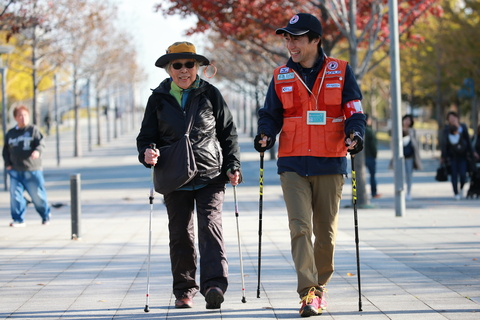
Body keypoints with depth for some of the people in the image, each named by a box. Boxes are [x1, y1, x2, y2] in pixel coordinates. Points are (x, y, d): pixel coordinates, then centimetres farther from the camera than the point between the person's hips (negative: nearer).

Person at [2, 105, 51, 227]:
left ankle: (46, 216, 24)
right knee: (15, 195, -5)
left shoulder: (34, 130, 2)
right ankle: (18, 220, 4)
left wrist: (37, 151, -31)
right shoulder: (10, 133, 13)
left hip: (32, 170, -3)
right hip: (15, 171, 3)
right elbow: (6, 150, 18)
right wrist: (8, 164, 4)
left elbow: (41, 143, -9)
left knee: (37, 194, 2)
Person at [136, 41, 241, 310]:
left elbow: (229, 133, 8)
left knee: (211, 227, -15)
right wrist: (147, 153, -13)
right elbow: (146, 135, 9)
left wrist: (233, 166, -1)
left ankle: (215, 285, -23)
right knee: (180, 234, 6)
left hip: (210, 177, -2)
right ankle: (184, 290, 16)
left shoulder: (210, 94, 3)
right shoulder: (159, 99, 6)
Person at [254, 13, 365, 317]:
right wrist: (266, 136, -8)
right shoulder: (281, 77, 9)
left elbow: (355, 112, 3)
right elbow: (271, 115, 12)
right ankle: (307, 293, -16)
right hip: (293, 165, 0)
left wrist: (355, 135, -17)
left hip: (330, 165, 0)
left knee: (326, 232, 8)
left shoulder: (341, 72, 3)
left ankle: (320, 286, 26)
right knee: (300, 227, -13)